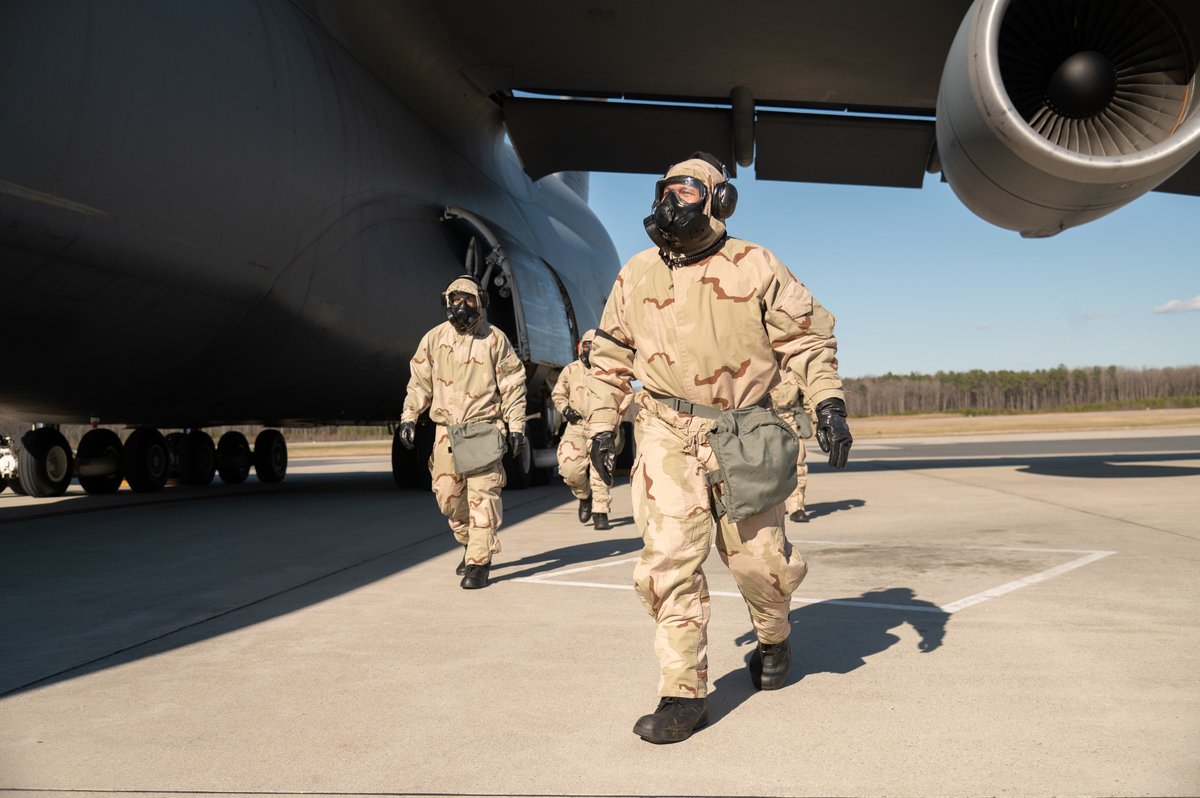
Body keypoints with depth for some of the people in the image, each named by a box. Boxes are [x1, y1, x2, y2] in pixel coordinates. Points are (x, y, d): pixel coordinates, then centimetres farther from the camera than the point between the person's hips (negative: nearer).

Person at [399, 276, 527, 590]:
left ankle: (478, 563, -4)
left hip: (483, 429, -3)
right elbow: (419, 381, 13)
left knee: (482, 497, -9)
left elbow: (512, 385, 3)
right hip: (446, 430, 4)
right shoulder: (434, 338, 7)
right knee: (448, 496, 6)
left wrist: (516, 426, -1)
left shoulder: (494, 339, 0)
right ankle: (471, 543, 29)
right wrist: (408, 418, 6)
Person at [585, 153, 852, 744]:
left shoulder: (753, 267, -1)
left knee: (757, 557, 5)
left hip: (744, 437, -1)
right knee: (668, 560, -9)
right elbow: (610, 354, 15)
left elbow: (807, 335, 2)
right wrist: (601, 424, 10)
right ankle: (684, 694, 1)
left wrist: (828, 402, -9)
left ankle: (772, 640, 39)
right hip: (669, 436, 2)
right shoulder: (636, 275, 7)